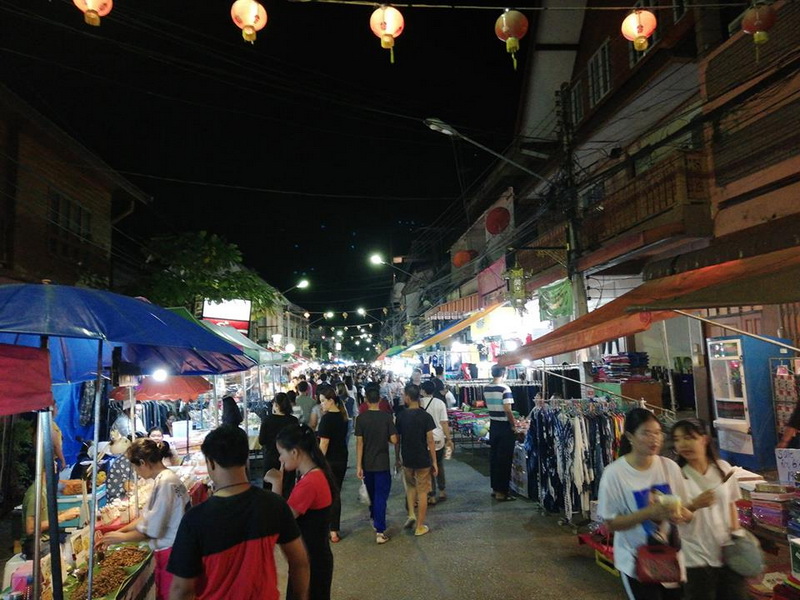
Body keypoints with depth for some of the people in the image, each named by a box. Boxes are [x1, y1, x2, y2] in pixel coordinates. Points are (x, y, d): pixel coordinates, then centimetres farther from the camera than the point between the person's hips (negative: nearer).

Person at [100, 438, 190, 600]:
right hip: (171, 550, 9)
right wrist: (119, 531, 11)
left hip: (170, 552, -9)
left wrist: (121, 537, -3)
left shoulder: (164, 482, -22)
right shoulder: (167, 478, 6)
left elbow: (151, 529, -17)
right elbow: (147, 516, 15)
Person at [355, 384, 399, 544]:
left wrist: (359, 465, -5)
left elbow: (359, 442, -9)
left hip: (367, 464, 2)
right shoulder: (386, 417, -11)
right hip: (382, 464, -2)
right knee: (381, 496, 3)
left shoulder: (361, 418, -9)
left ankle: (374, 519, 43)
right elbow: (394, 440, -11)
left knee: (372, 494, 22)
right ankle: (380, 531, -2)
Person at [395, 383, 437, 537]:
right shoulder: (425, 416, -12)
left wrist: (398, 458, 16)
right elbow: (430, 441, -12)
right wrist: (434, 462, -3)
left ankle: (411, 514, 14)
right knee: (422, 492, 9)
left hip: (407, 459, 2)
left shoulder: (401, 416, -5)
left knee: (411, 485, 27)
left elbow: (397, 439, 2)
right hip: (423, 460, -2)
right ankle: (420, 527, 15)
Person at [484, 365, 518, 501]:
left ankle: (495, 488, 25)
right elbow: (508, 410, -20)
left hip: (493, 425, 7)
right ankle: (501, 492, 7)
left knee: (493, 457, 15)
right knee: (504, 460, 1)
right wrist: (514, 426, -9)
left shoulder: (486, 389, 4)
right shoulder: (505, 389, -18)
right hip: (504, 427, -7)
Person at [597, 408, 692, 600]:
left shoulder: (670, 467, -8)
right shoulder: (615, 473, -19)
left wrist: (682, 515, -22)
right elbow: (611, 523, -16)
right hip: (636, 562, -4)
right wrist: (649, 512, -28)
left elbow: (684, 510, 2)